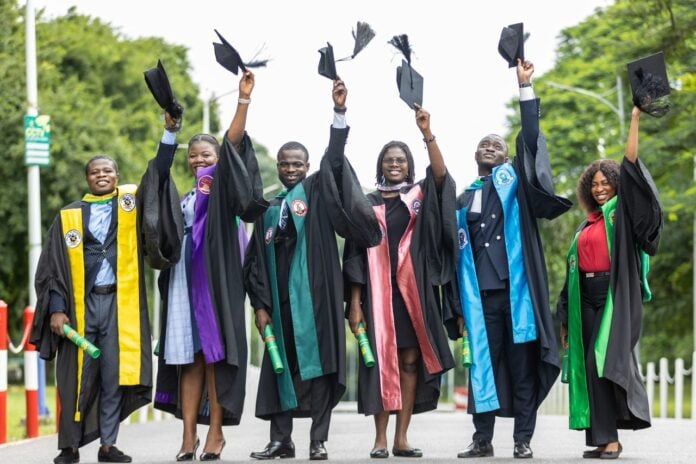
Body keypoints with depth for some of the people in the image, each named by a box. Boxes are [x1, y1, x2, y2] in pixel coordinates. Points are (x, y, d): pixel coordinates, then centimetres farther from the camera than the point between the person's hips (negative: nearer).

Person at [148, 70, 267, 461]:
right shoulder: (184, 199, 21)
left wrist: (244, 99, -16)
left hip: (216, 280, -5)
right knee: (188, 357, 1)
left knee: (214, 353, -6)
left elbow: (234, 141, -7)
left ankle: (216, 432, -4)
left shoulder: (224, 188, 5)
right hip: (184, 281, 5)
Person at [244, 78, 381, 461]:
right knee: (280, 366, 4)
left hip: (315, 296, -3)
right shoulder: (269, 209, 15)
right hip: (280, 298, 3)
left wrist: (339, 113, -18)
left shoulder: (317, 191, 8)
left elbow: (334, 158, -7)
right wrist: (260, 304, 4)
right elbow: (257, 260, 13)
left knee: (319, 364, -4)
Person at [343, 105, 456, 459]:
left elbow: (441, 174, -13)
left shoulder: (420, 196, 8)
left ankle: (401, 438, 3)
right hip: (378, 291, 0)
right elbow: (356, 254, 4)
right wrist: (354, 302, -4)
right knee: (381, 361, -2)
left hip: (414, 290, 1)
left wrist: (427, 133, -25)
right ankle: (380, 438, 1)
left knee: (410, 361, 0)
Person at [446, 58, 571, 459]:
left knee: (522, 363, -2)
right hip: (480, 293, 3)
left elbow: (530, 138, -2)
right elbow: (459, 253, 16)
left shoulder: (514, 180, 11)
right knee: (484, 362, 2)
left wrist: (525, 87, -8)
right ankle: (483, 439, 6)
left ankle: (523, 439, 0)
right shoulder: (464, 201, 18)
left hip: (516, 289, -3)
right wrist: (458, 305, 10)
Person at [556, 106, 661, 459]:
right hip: (587, 297, 6)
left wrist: (634, 120, -11)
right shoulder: (586, 226, 20)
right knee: (591, 366, 1)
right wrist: (565, 316, 16)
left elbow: (630, 168, -8)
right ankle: (604, 438, 3)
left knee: (606, 361, -15)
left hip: (617, 295, -6)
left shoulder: (624, 212, 4)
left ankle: (609, 438, -13)